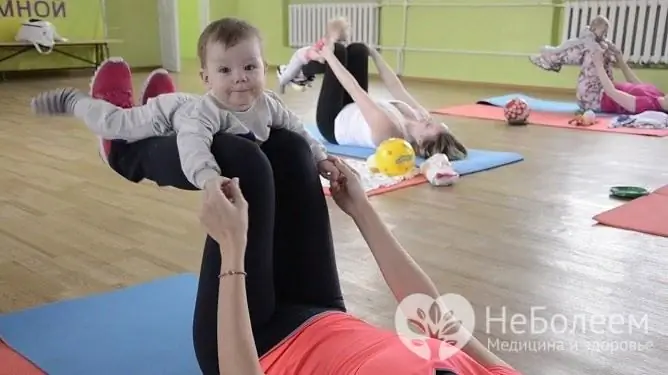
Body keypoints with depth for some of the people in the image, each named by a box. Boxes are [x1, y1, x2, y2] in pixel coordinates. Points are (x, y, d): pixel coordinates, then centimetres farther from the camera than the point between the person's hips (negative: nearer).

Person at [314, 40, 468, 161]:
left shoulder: (387, 127, -45)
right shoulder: (419, 116, -25)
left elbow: (354, 89, -37)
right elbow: (395, 86, -10)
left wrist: (329, 55, -28)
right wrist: (373, 53, 2)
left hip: (334, 123, -6)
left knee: (338, 50, -5)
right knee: (357, 49, 5)